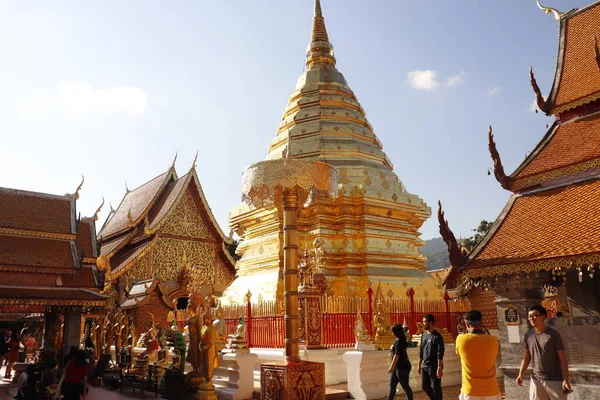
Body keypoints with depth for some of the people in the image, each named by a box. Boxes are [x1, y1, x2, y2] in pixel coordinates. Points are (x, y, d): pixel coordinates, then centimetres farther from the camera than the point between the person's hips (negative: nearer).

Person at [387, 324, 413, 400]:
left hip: (402, 367, -10)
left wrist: (391, 367, -21)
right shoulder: (398, 340, 9)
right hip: (397, 367, 10)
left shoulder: (399, 342, -20)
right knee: (392, 385, 8)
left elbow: (397, 355, -23)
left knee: (405, 386, 5)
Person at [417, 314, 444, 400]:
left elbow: (440, 354, -17)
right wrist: (419, 365, 14)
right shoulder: (424, 335, 7)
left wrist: (439, 368, -21)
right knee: (424, 386, 14)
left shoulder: (437, 336, -14)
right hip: (425, 366, 7)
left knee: (436, 388, 2)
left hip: (434, 366, -7)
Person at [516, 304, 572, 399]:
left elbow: (563, 358, -8)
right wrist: (521, 375, -2)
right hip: (536, 379, 4)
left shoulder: (553, 335, -9)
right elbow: (527, 357, 8)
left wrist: (566, 380, -13)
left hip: (555, 380, -4)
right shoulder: (528, 335, 3)